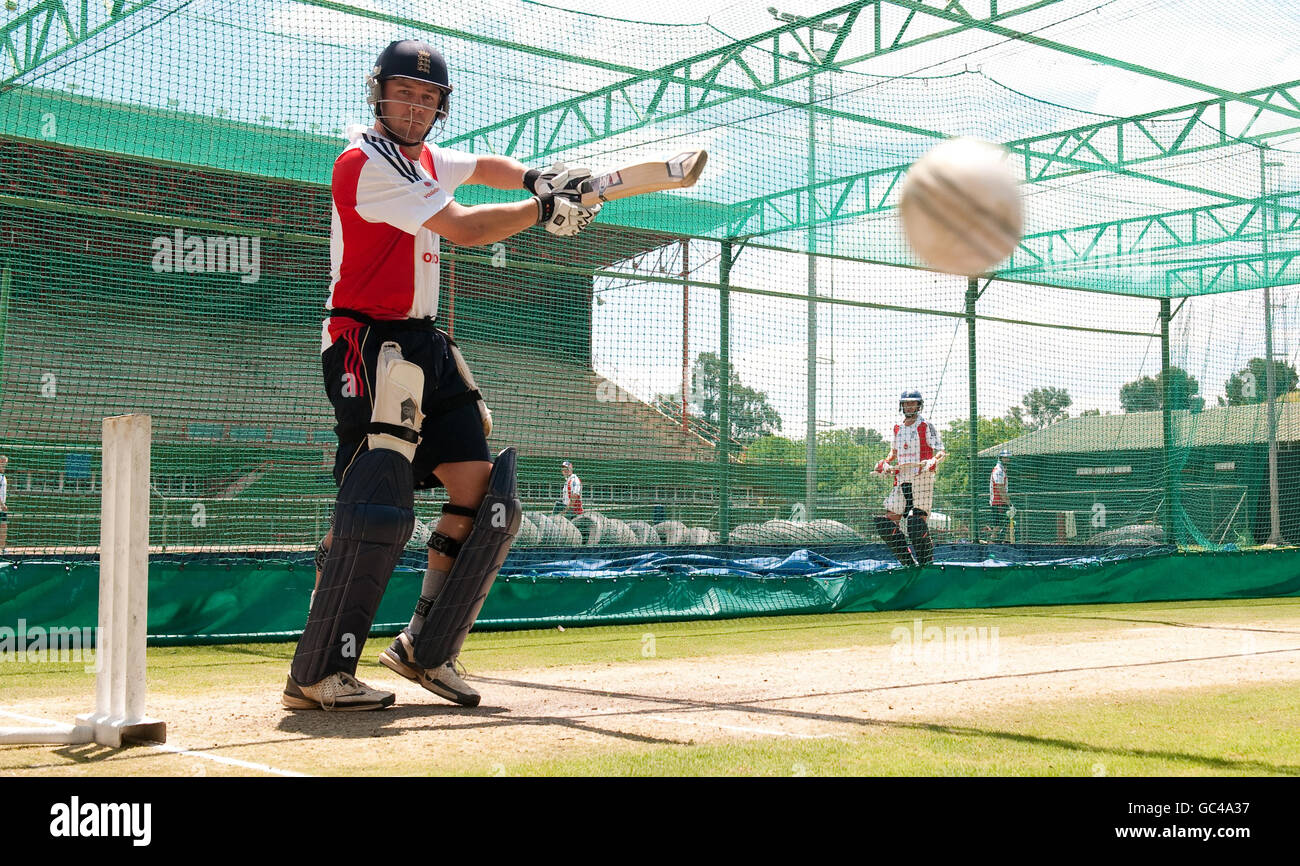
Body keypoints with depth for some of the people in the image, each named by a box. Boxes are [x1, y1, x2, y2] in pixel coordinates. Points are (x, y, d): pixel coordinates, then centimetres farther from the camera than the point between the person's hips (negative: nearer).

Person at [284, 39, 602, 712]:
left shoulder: (428, 161, 17)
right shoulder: (365, 160, -11)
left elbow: (488, 169, 32)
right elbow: (462, 228, -16)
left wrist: (536, 179, 10)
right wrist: (543, 209, -7)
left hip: (425, 346, 9)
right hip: (367, 345, -9)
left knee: (482, 495, 5)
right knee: (376, 505, -20)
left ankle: (423, 650, 14)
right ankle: (316, 676, -16)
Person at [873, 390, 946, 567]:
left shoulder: (926, 427, -2)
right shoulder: (897, 428, 16)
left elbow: (942, 452, -8)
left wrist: (933, 461, -27)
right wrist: (885, 463, 13)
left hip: (922, 479, -6)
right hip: (901, 478, 6)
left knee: (918, 523, -13)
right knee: (888, 523, 0)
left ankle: (927, 561, -2)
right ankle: (908, 562, 8)